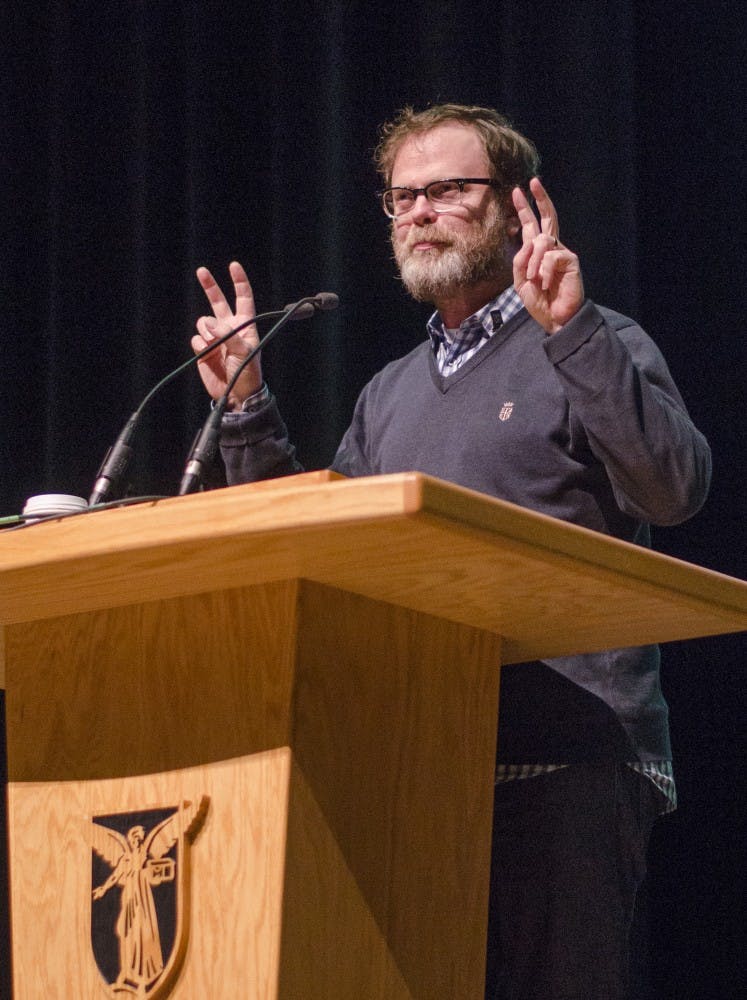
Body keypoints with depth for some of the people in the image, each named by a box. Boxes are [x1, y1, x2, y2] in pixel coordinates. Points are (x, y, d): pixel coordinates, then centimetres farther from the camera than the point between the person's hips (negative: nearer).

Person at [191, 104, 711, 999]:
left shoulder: (591, 349, 4)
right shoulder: (390, 394, 23)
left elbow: (675, 489, -13)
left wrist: (572, 330, -18)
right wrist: (246, 413, 14)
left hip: (564, 764, -6)